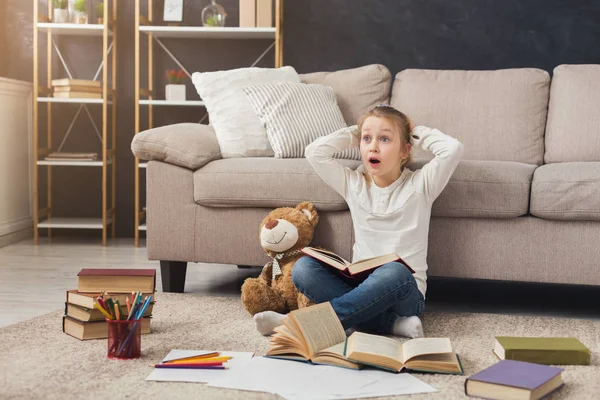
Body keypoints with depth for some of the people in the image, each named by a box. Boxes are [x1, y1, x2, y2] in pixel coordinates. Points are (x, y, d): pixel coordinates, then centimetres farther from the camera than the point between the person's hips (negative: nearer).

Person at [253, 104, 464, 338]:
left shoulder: (419, 185, 1)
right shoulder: (353, 184, 10)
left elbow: (453, 149, -14)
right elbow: (314, 152, 3)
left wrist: (416, 134, 2)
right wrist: (353, 134, 9)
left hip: (404, 293, -3)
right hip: (361, 285, 4)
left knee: (395, 272, -39)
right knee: (303, 267, -22)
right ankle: (393, 323, -26)